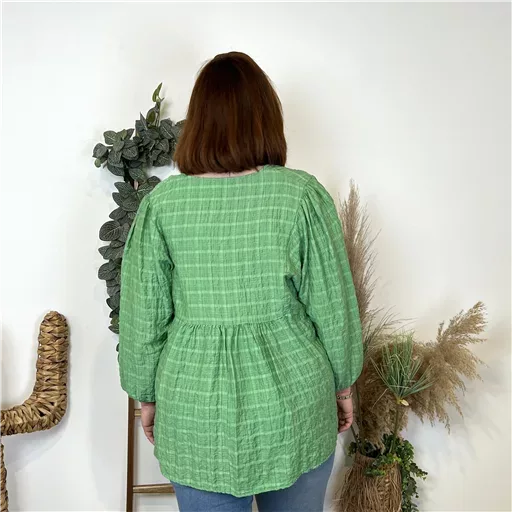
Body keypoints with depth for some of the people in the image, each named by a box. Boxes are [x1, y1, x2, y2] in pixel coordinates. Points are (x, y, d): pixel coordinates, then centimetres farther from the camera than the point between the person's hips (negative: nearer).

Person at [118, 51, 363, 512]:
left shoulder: (161, 203, -9)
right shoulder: (303, 194, -12)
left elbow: (142, 317, -3)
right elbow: (334, 306, -7)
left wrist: (147, 395, 11)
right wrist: (343, 383, 8)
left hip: (195, 416, 1)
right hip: (293, 409, 0)